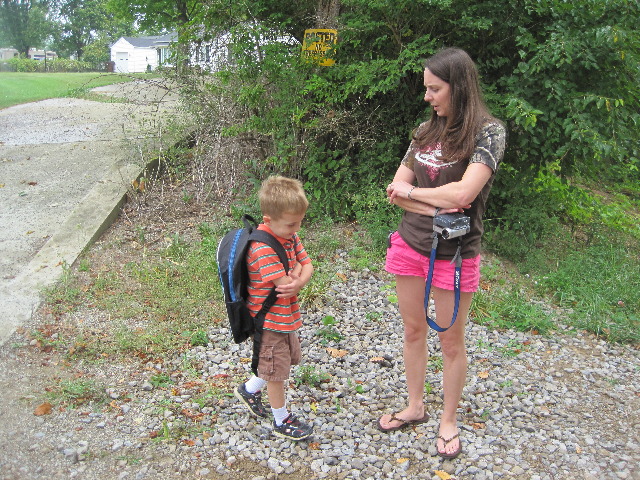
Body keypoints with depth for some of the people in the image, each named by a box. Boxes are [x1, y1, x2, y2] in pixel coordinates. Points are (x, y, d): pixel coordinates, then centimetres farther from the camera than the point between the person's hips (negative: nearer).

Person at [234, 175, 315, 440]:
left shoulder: (290, 235, 0)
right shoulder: (263, 249, -29)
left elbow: (307, 266, 0)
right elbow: (286, 285, -32)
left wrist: (299, 280, -21)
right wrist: (296, 274, -12)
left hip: (286, 316, 9)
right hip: (270, 319, -9)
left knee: (288, 358, 26)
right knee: (276, 370, 8)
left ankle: (249, 389, 45)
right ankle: (282, 421, 27)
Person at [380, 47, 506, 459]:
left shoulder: (488, 131, -13)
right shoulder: (427, 130, 5)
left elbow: (462, 193, -26)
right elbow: (395, 190, 2)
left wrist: (411, 190, -11)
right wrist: (436, 207, -15)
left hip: (454, 253, -5)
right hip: (410, 244, 6)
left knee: (451, 341, 10)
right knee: (414, 330, 16)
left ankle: (449, 420, 30)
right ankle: (416, 407, 36)